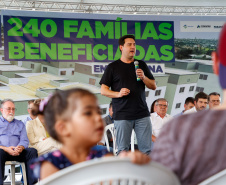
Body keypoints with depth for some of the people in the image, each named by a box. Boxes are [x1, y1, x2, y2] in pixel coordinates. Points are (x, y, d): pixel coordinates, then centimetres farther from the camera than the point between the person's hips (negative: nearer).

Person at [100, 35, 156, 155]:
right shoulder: (113, 67, 6)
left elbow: (153, 86, 15)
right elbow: (103, 90, 4)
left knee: (146, 149, 0)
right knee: (123, 150, 0)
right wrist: (118, 94, -14)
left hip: (142, 113, 3)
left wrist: (143, 77, -4)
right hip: (122, 115, -3)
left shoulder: (141, 65, 16)